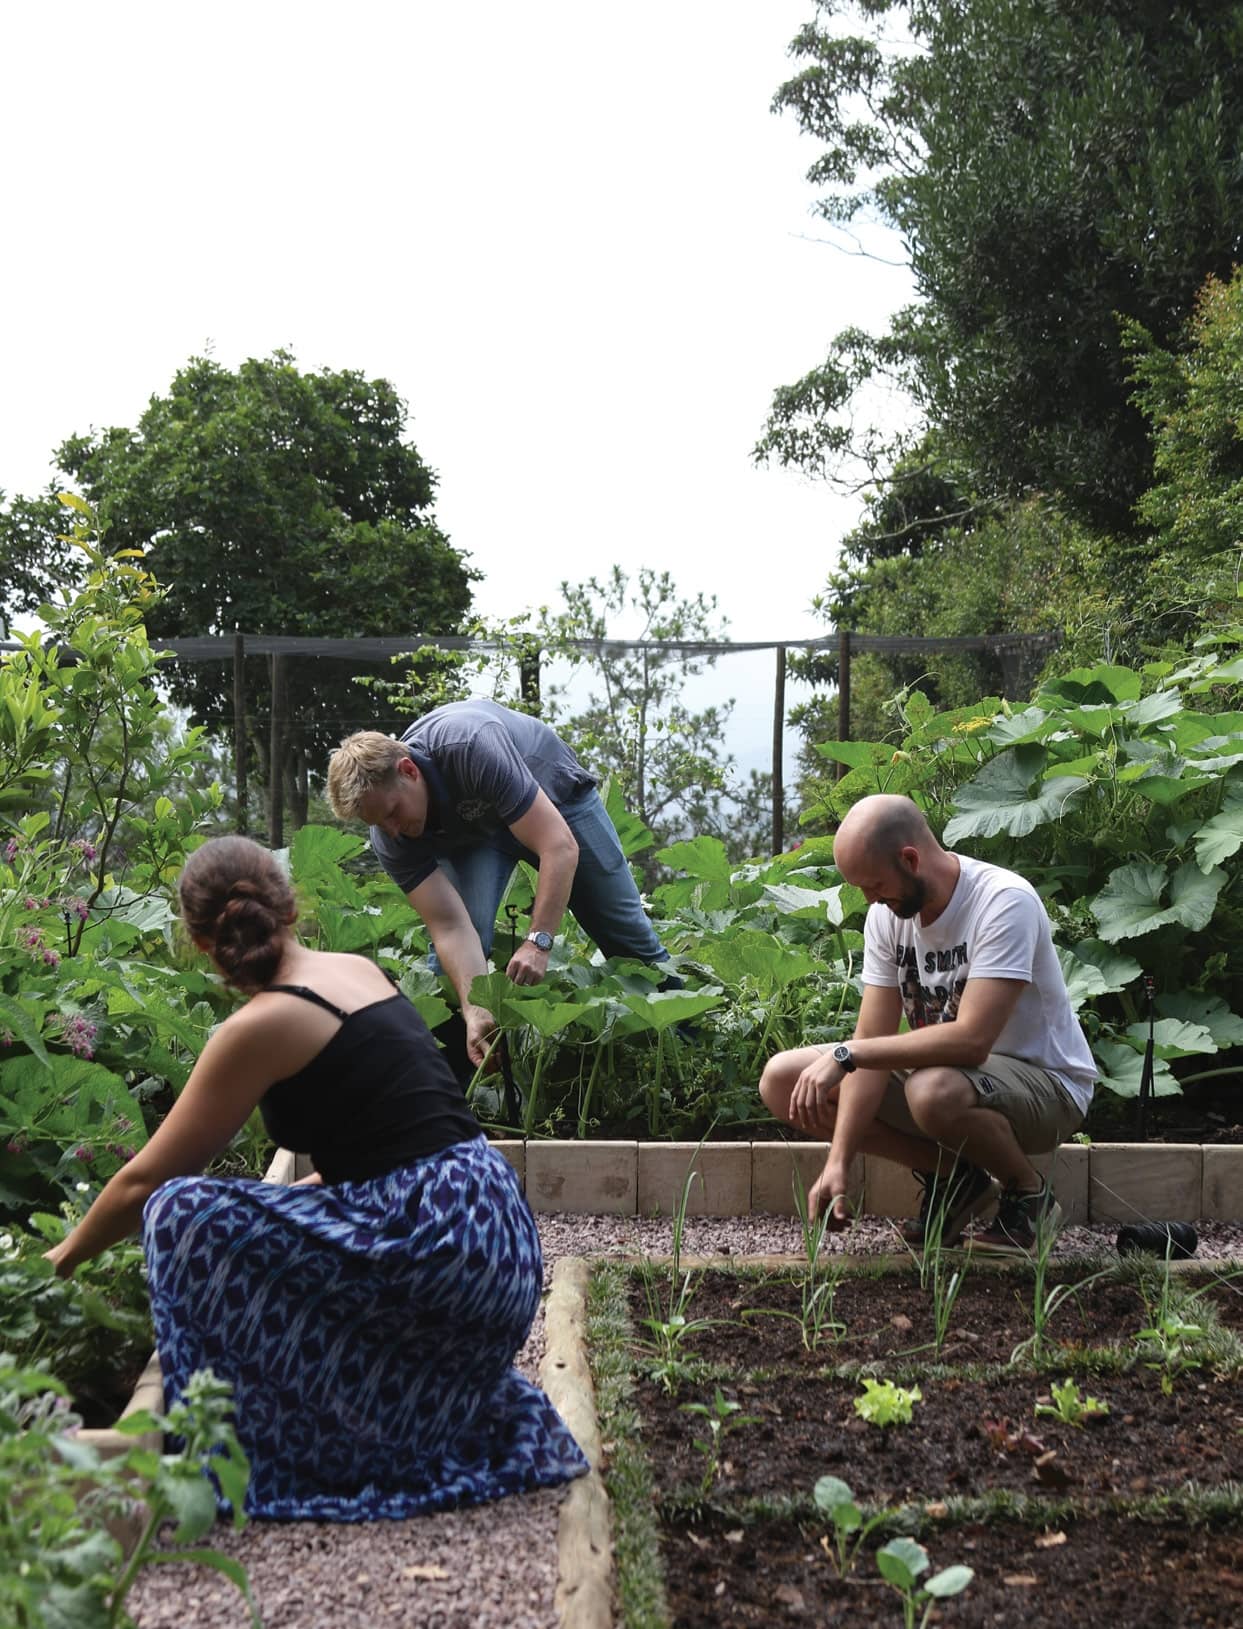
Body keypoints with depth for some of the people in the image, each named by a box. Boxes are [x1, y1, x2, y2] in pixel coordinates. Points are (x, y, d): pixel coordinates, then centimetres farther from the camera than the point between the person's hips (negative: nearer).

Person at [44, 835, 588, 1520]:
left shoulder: (260, 1026, -9)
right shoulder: (362, 971, 12)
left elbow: (145, 1180, 0)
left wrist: (67, 1253, 16)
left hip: (437, 1250, -8)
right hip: (501, 1236, 8)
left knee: (185, 1216, -6)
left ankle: (253, 1457, 2)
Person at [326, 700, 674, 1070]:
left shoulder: (472, 747, -45)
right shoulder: (390, 838, -29)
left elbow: (560, 847, -45)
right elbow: (450, 928, -31)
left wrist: (538, 941, -51)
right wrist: (474, 1011, -45)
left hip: (555, 795, -2)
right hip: (473, 828, 2)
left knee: (628, 936, 6)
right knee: (459, 944, -21)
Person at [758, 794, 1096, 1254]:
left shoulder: (1005, 902, -25)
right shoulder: (887, 913, -4)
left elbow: (971, 1039, -35)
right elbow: (873, 1042, -8)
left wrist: (845, 1055, -31)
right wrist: (838, 1163, -18)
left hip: (1046, 1081, -7)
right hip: (946, 1069, 7)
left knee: (934, 1091, -41)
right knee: (782, 1079, -6)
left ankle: (1028, 1192, -8)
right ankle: (952, 1175, 1)